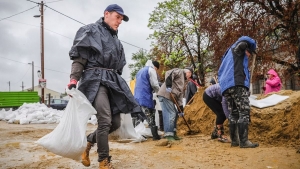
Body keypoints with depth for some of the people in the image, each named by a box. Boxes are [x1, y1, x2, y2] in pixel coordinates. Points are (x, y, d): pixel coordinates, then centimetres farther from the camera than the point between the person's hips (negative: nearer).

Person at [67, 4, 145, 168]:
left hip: (113, 81, 8)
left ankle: (88, 141, 26)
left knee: (115, 123, 3)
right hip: (96, 78, -8)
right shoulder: (91, 30, 5)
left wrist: (118, 84, 25)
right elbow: (79, 58, -6)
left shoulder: (115, 40, 27)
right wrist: (74, 79, -19)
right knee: (105, 120, -17)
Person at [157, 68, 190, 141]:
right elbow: (168, 73, -15)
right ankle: (168, 134, -10)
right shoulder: (180, 71, 5)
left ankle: (173, 133, 21)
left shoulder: (182, 82, 30)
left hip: (170, 97, 10)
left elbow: (180, 95, 25)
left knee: (175, 114, 13)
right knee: (170, 114, -12)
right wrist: (168, 85, -27)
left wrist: (180, 110, 18)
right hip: (165, 95, -10)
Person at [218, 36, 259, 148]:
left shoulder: (227, 57, 33)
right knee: (244, 112, -11)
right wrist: (252, 48, 19)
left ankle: (234, 140, 6)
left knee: (233, 114, 8)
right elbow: (246, 40, -1)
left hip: (226, 87, 9)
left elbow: (220, 73, 33)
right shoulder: (236, 49, 12)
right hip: (237, 84, -9)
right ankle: (244, 141, -17)